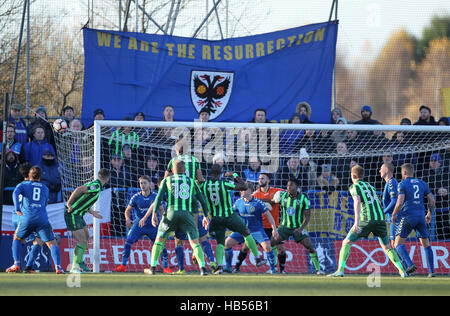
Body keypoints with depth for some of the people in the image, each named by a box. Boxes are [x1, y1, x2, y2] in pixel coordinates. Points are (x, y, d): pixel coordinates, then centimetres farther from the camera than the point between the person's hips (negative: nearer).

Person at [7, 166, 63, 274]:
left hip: (27, 218, -1)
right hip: (42, 219, 1)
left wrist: (17, 208, -21)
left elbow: (16, 193, -8)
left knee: (17, 238, 22)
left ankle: (16, 264, 10)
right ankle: (58, 266, -18)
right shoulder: (45, 189, 23)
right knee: (52, 243, 2)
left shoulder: (23, 185, 14)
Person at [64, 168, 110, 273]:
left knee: (86, 237, 19)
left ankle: (80, 263, 29)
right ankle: (75, 267, -8)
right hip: (72, 214, -10)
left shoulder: (95, 185, 15)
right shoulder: (96, 186, -17)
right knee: (82, 241, -11)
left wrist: (92, 212, 31)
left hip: (78, 215, 10)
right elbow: (79, 189, -30)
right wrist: (69, 204, -28)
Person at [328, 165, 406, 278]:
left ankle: (340, 270, -9)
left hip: (366, 220, -5)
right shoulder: (370, 186, 24)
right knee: (386, 247, 18)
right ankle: (402, 271, 6)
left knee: (346, 243, 4)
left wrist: (356, 222, -20)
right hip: (380, 219, 5)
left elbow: (357, 202, -12)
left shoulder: (354, 186, 5)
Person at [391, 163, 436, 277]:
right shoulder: (422, 183, 13)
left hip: (408, 216, -5)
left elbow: (400, 202, -12)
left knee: (398, 244, -1)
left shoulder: (403, 184, -1)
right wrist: (429, 214, 25)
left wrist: (393, 215, 3)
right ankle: (431, 271, 6)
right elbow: (432, 200, 10)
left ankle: (410, 264, -22)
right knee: (426, 245, 15)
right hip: (421, 217, 5)